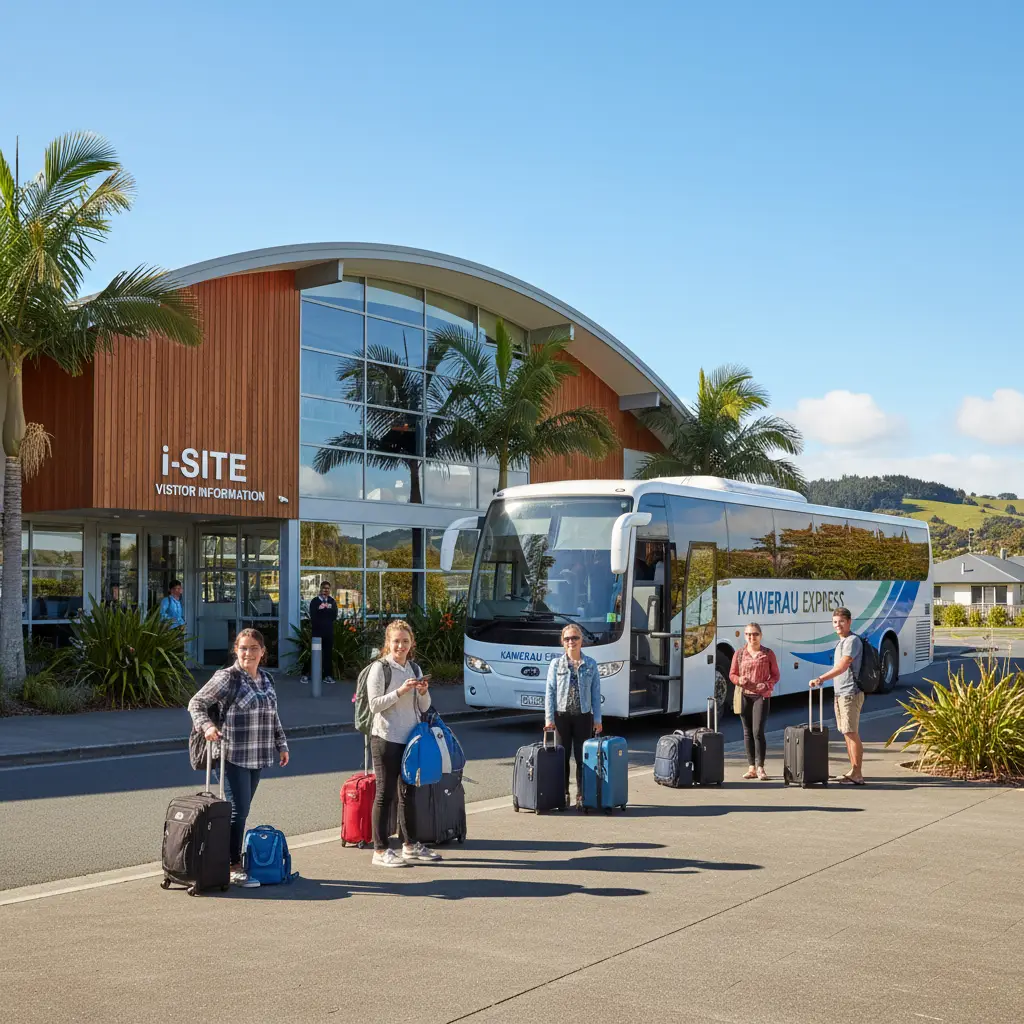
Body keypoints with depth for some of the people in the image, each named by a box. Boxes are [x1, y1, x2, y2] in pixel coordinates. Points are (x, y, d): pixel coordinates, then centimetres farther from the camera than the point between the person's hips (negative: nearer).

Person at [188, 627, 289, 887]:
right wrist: (206, 726, -22)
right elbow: (196, 703, -6)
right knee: (238, 811, -6)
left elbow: (273, 716, 24)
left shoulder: (267, 679, 13)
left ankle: (230, 861, 17)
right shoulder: (227, 678, -8)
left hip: (257, 758, 6)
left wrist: (281, 744, 23)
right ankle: (234, 867, 3)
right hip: (233, 756, -6)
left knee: (242, 811, 9)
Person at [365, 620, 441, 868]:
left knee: (408, 792, 14)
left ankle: (410, 845, 24)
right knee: (386, 794, -2)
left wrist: (422, 691, -8)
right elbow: (374, 705, -14)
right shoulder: (380, 668, -8)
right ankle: (380, 850, 3)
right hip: (386, 738, -6)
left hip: (411, 737, 6)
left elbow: (424, 707, 12)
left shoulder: (414, 668, 11)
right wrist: (400, 691, -23)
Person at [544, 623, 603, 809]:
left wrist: (597, 719, 0)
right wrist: (549, 719, -6)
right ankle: (563, 794, 14)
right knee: (562, 757, 4)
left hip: (583, 716, 0)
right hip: (562, 716, 0)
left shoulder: (591, 664, 4)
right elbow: (550, 693, 1)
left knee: (582, 757, 1)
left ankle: (581, 796, 8)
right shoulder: (556, 665, 3)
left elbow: (596, 694, 5)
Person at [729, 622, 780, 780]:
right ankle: (752, 768, 12)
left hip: (761, 696, -3)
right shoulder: (739, 654, 8)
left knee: (758, 731, -11)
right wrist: (739, 680, -11)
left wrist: (767, 685, -13)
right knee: (747, 732, 5)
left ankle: (760, 767, -5)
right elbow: (732, 674, 11)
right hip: (744, 696, 3)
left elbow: (775, 675, 6)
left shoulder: (768, 653, 3)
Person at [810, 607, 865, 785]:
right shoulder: (841, 642, 16)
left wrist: (821, 679, -33)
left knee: (852, 733, -9)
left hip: (850, 693, -10)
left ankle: (858, 775, -7)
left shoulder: (852, 641, -14)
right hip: (840, 693, 10)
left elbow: (842, 666, -26)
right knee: (847, 733, 13)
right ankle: (853, 771, 21)